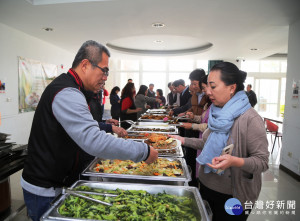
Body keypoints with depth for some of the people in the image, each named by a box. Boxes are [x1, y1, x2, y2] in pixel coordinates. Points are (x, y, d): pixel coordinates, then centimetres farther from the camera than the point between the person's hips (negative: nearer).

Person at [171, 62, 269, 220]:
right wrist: (183, 140, 6)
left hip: (232, 196, -6)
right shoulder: (217, 113, 2)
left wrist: (235, 161, -37)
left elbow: (262, 161, -20)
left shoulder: (250, 119, -21)